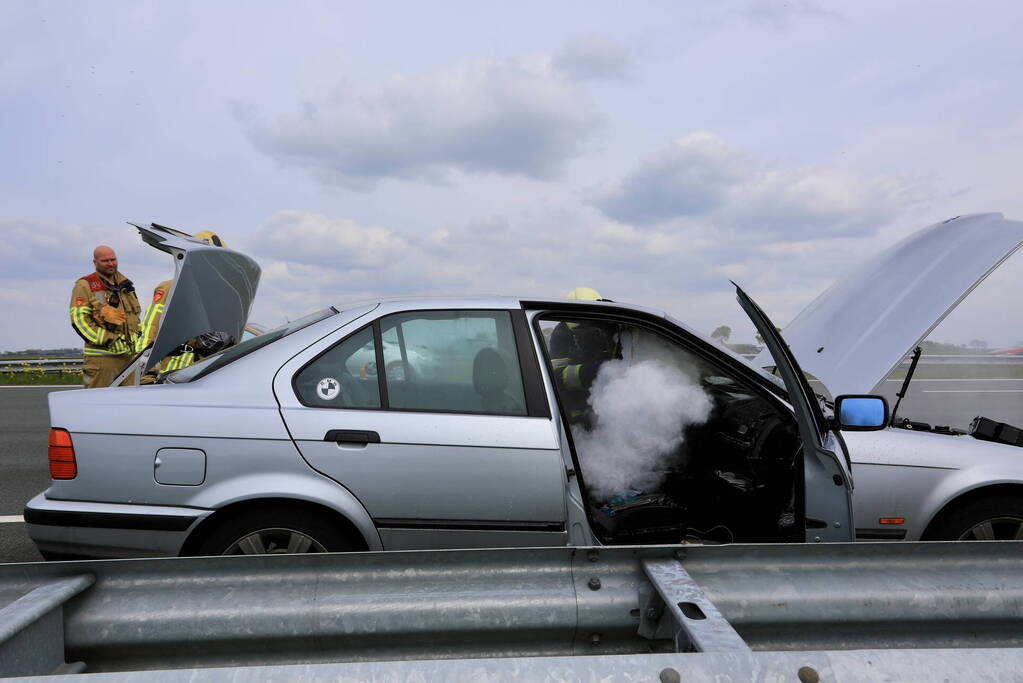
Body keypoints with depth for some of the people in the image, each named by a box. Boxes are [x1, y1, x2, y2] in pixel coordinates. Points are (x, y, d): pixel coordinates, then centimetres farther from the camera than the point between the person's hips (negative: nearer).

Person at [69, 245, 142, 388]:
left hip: (128, 354, 6)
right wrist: (106, 340, -16)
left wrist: (136, 341, 13)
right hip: (101, 356, -6)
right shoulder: (85, 285, -1)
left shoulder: (125, 284, 19)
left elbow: (136, 314, 27)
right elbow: (78, 319, -10)